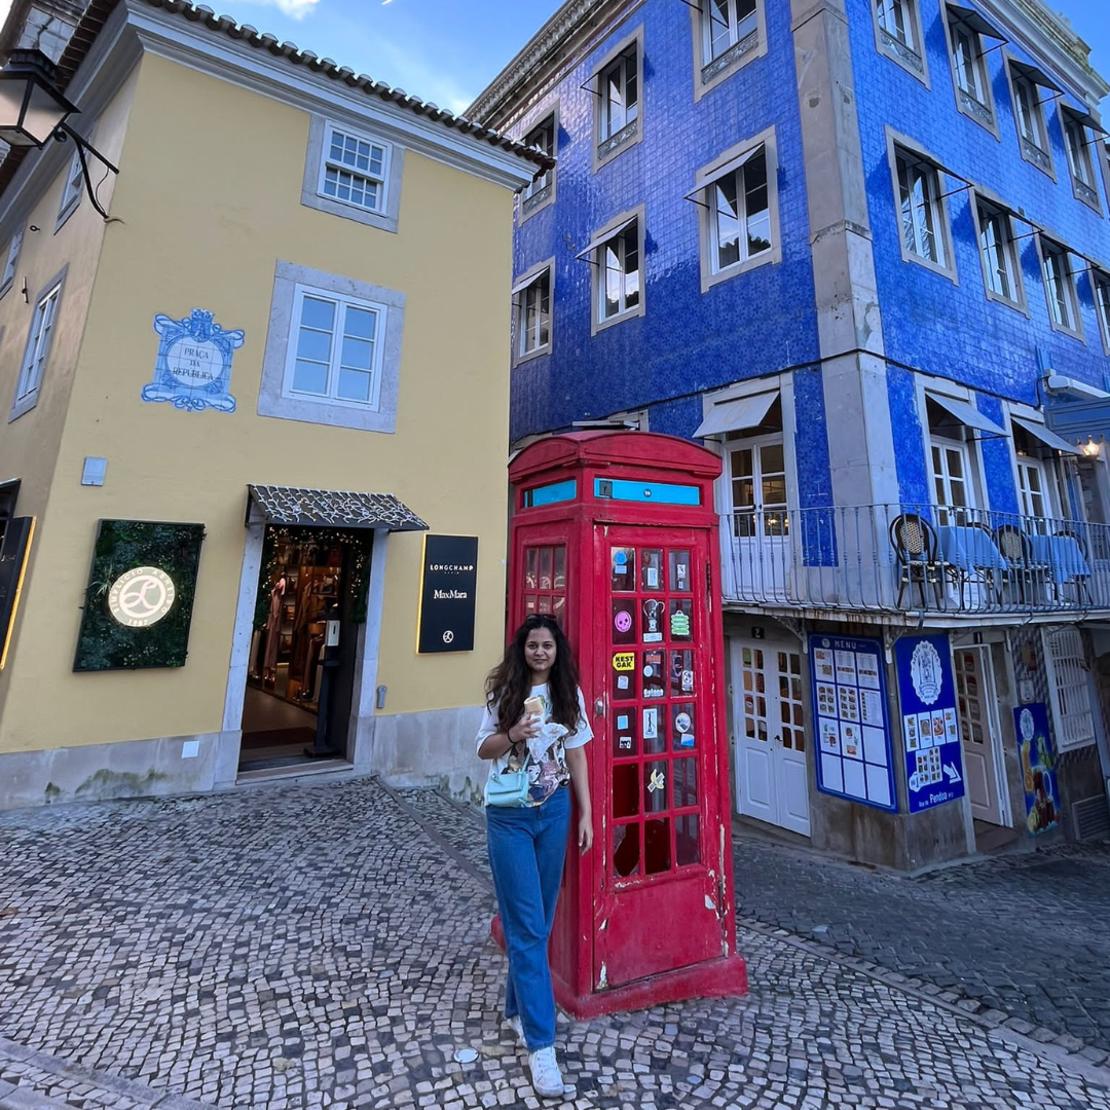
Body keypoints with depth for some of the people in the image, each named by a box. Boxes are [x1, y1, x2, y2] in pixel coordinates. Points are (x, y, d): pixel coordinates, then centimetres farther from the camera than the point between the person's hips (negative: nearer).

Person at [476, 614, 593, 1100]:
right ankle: (540, 1043, 12)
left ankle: (517, 1009, 37)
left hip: (555, 810, 3)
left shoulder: (569, 693, 1)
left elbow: (576, 755, 5)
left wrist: (585, 813, 4)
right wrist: (512, 735, -20)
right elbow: (484, 749, 1)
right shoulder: (504, 691, -5)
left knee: (540, 919, 15)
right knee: (526, 925, 0)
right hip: (510, 814, -3)